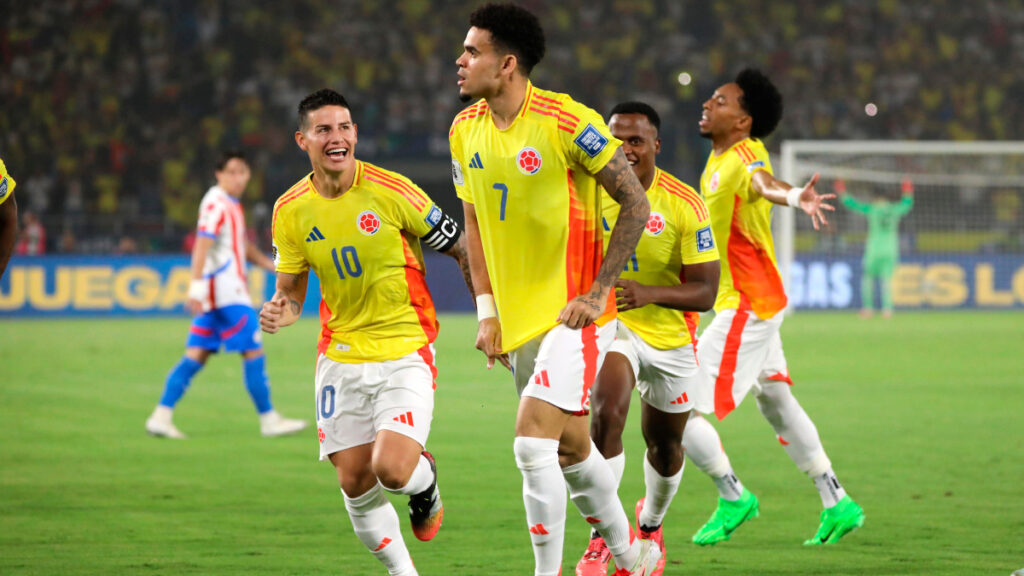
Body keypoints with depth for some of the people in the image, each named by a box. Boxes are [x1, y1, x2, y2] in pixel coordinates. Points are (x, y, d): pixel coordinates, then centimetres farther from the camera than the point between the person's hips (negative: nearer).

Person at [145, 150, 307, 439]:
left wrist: (272, 264, 27)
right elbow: (202, 244, -22)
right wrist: (196, 285, -30)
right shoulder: (217, 204, -12)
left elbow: (242, 245, 31)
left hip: (217, 294, 10)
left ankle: (161, 416, 1)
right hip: (227, 293, -10)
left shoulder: (232, 205, 19)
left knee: (197, 356, 5)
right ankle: (268, 419, 2)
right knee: (254, 352, -4)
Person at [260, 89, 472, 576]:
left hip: (405, 353, -4)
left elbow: (462, 253, -2)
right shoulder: (291, 211, -2)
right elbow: (291, 291, 10)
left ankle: (425, 481, 17)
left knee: (391, 469, -20)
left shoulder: (391, 191, -12)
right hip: (341, 357, 4)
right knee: (355, 484, 1)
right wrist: (280, 312, -13)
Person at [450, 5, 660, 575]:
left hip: (574, 314, -7)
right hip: (520, 316, 7)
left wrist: (596, 292, -15)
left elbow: (635, 204, -12)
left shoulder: (567, 122, -17)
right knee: (570, 447, 17)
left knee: (532, 442, -19)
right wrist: (487, 310, 7)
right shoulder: (465, 131, 4)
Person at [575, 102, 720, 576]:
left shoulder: (685, 206, -18)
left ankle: (650, 525, 48)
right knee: (606, 413, -29)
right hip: (610, 324, 0)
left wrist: (649, 293, -36)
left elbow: (705, 291, -19)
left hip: (670, 336, 1)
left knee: (664, 446, 16)